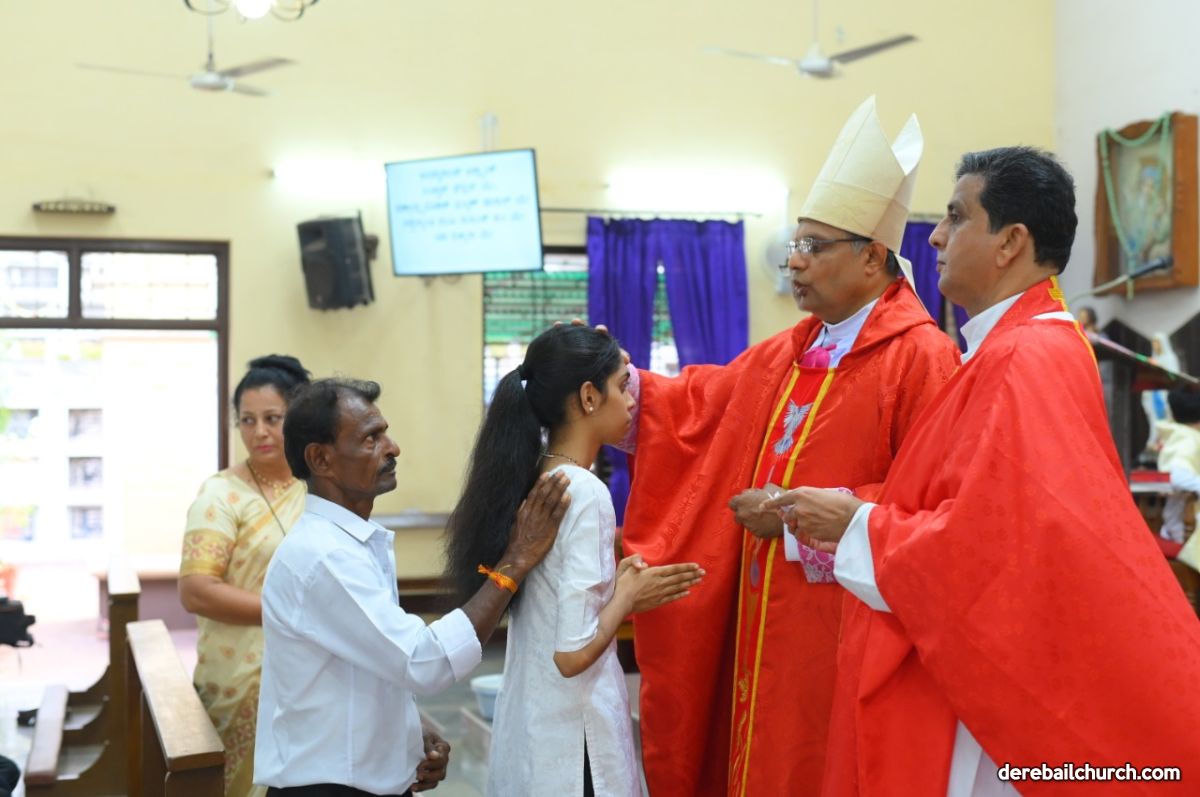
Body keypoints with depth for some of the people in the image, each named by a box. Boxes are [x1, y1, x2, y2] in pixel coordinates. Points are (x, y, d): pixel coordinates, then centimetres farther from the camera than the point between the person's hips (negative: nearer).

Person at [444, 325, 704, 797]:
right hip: (571, 732, -8)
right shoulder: (586, 494, -20)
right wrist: (628, 594, -8)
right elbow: (574, 652, -23)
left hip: (525, 723, 8)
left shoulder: (529, 482, 4)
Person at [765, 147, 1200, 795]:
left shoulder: (1025, 361, -21)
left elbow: (989, 539, -27)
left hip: (983, 690, -10)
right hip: (969, 665, 10)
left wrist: (855, 523, -14)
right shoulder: (1017, 348, 11)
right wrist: (856, 518, 8)